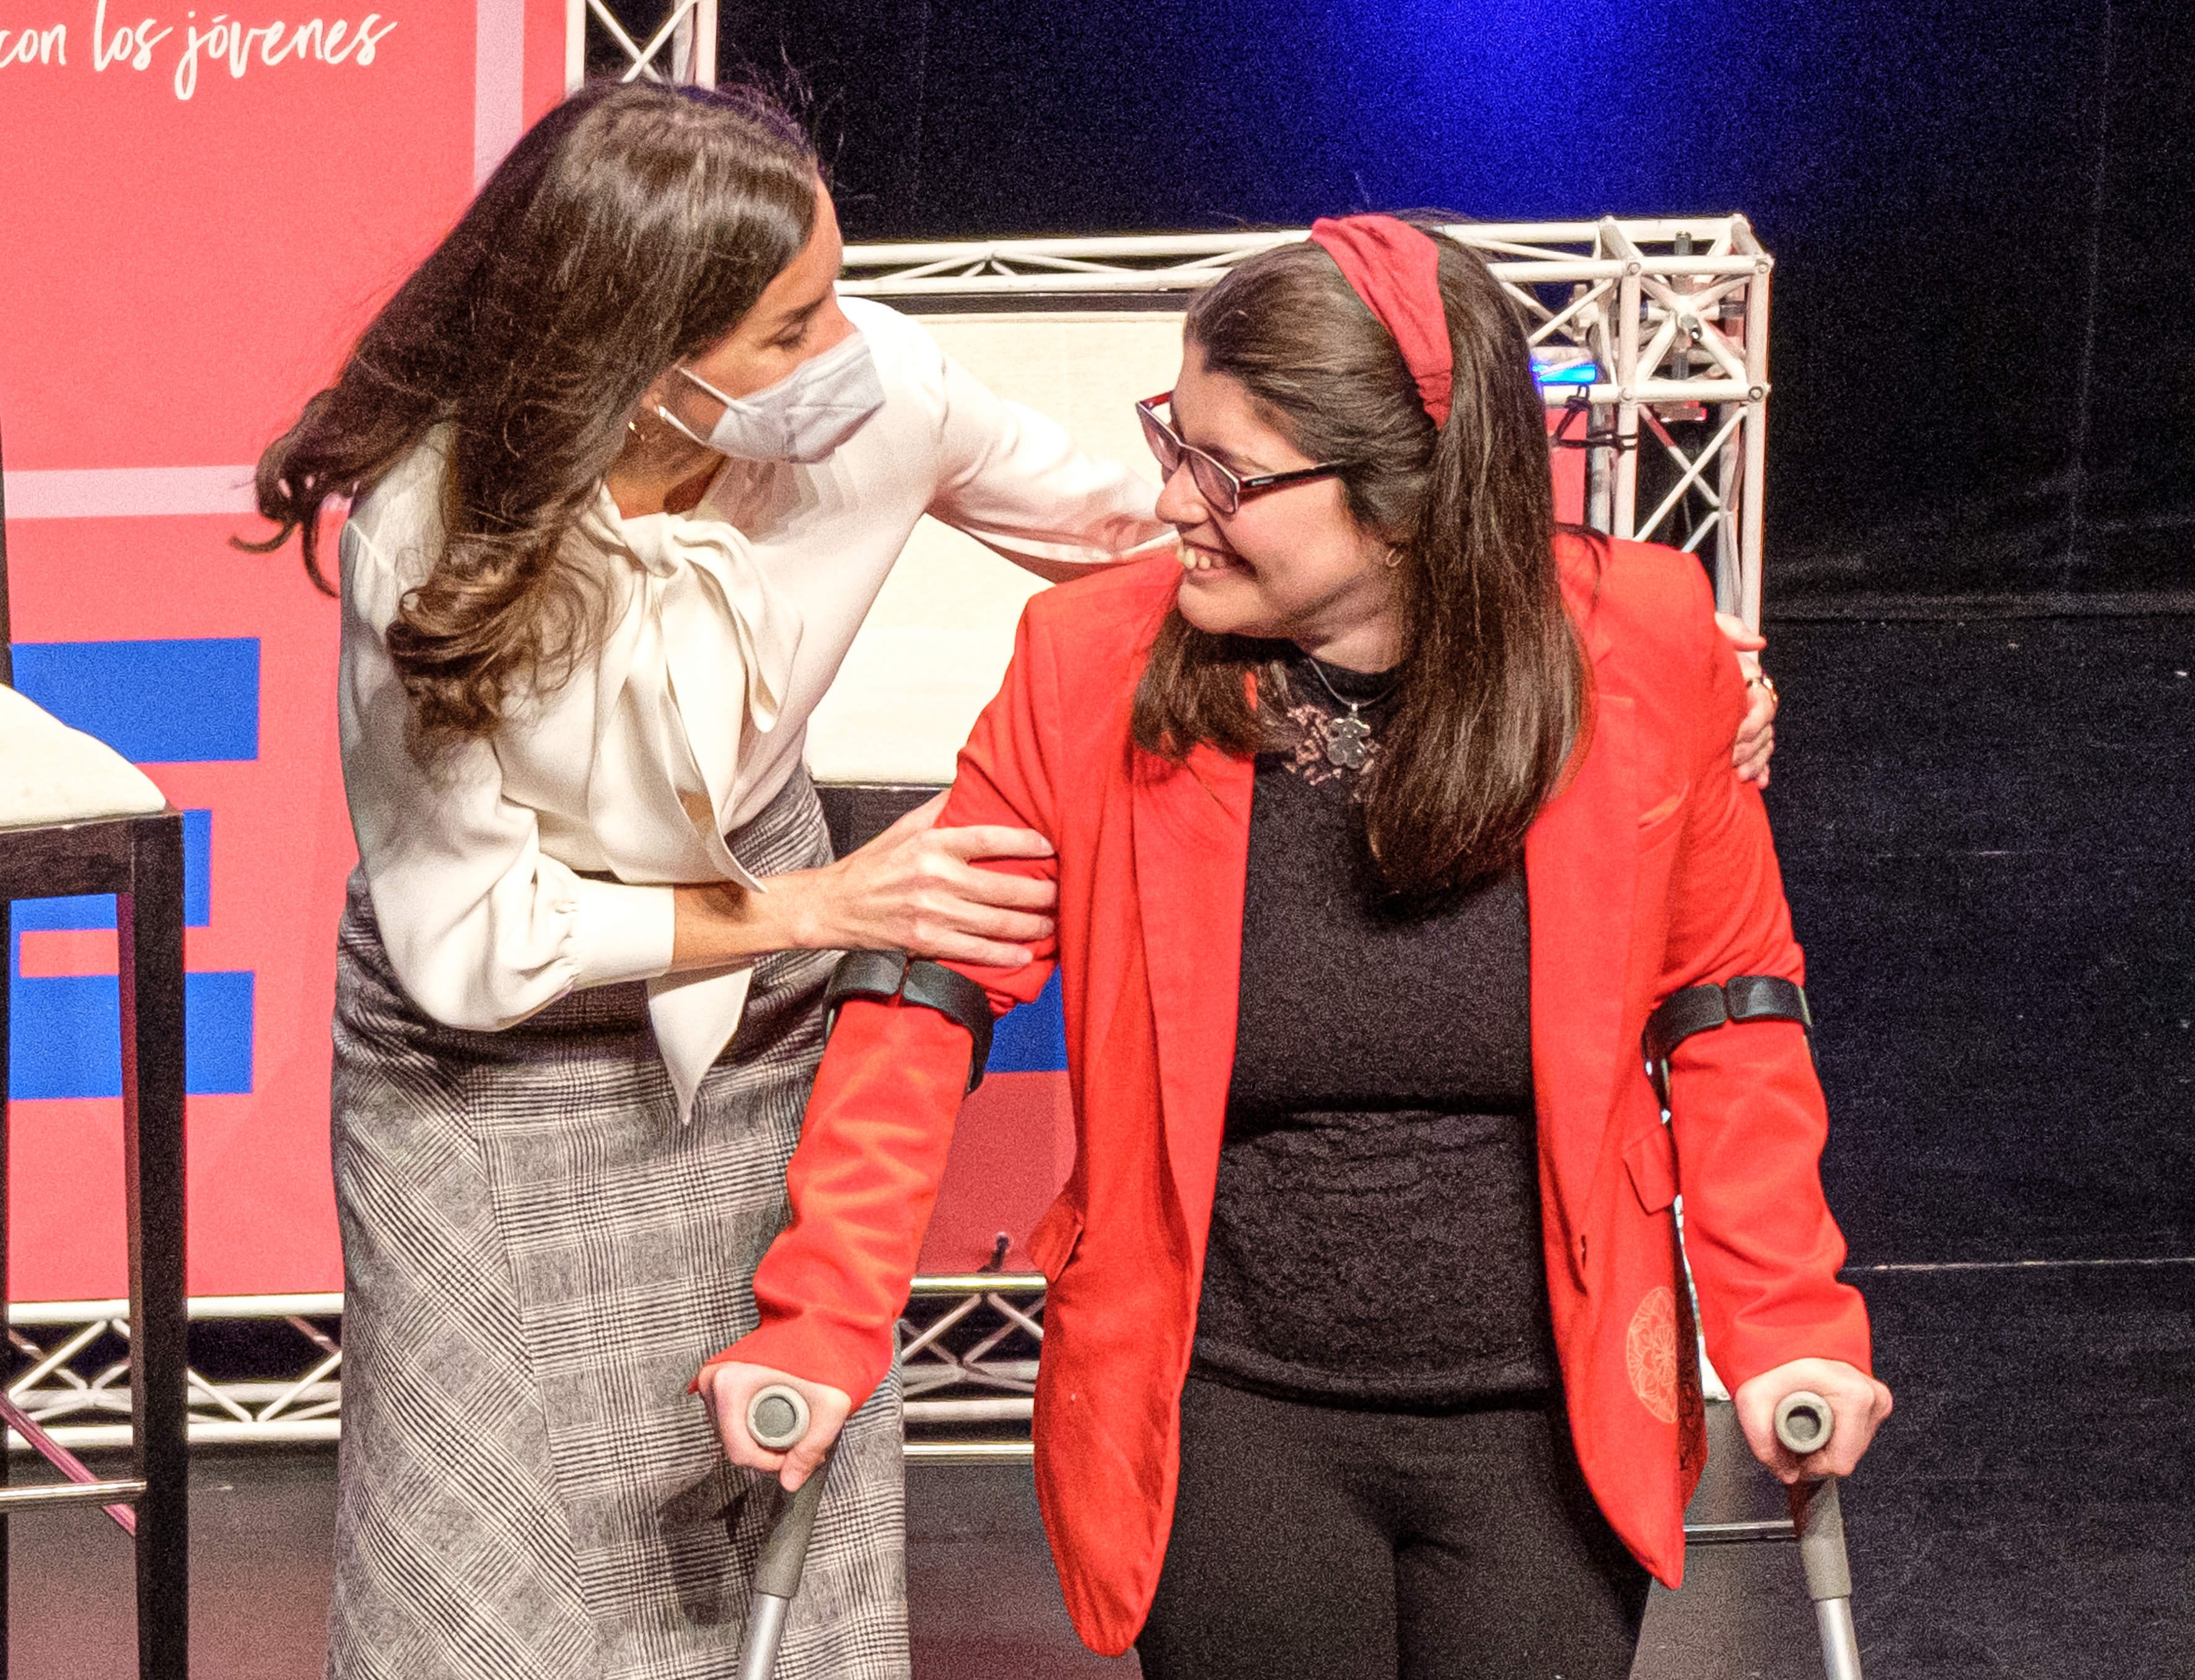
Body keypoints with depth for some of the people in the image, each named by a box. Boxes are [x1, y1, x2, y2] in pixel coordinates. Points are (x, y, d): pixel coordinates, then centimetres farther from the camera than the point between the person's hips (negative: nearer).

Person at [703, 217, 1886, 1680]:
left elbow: (1726, 1009, 2)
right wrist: (823, 1325, -8)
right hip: (1231, 1423, 0)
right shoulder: (1091, 668, -10)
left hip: (1550, 1421, 0)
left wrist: (1783, 1327, -4)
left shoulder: (1644, 654, -10)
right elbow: (924, 1001, -2)